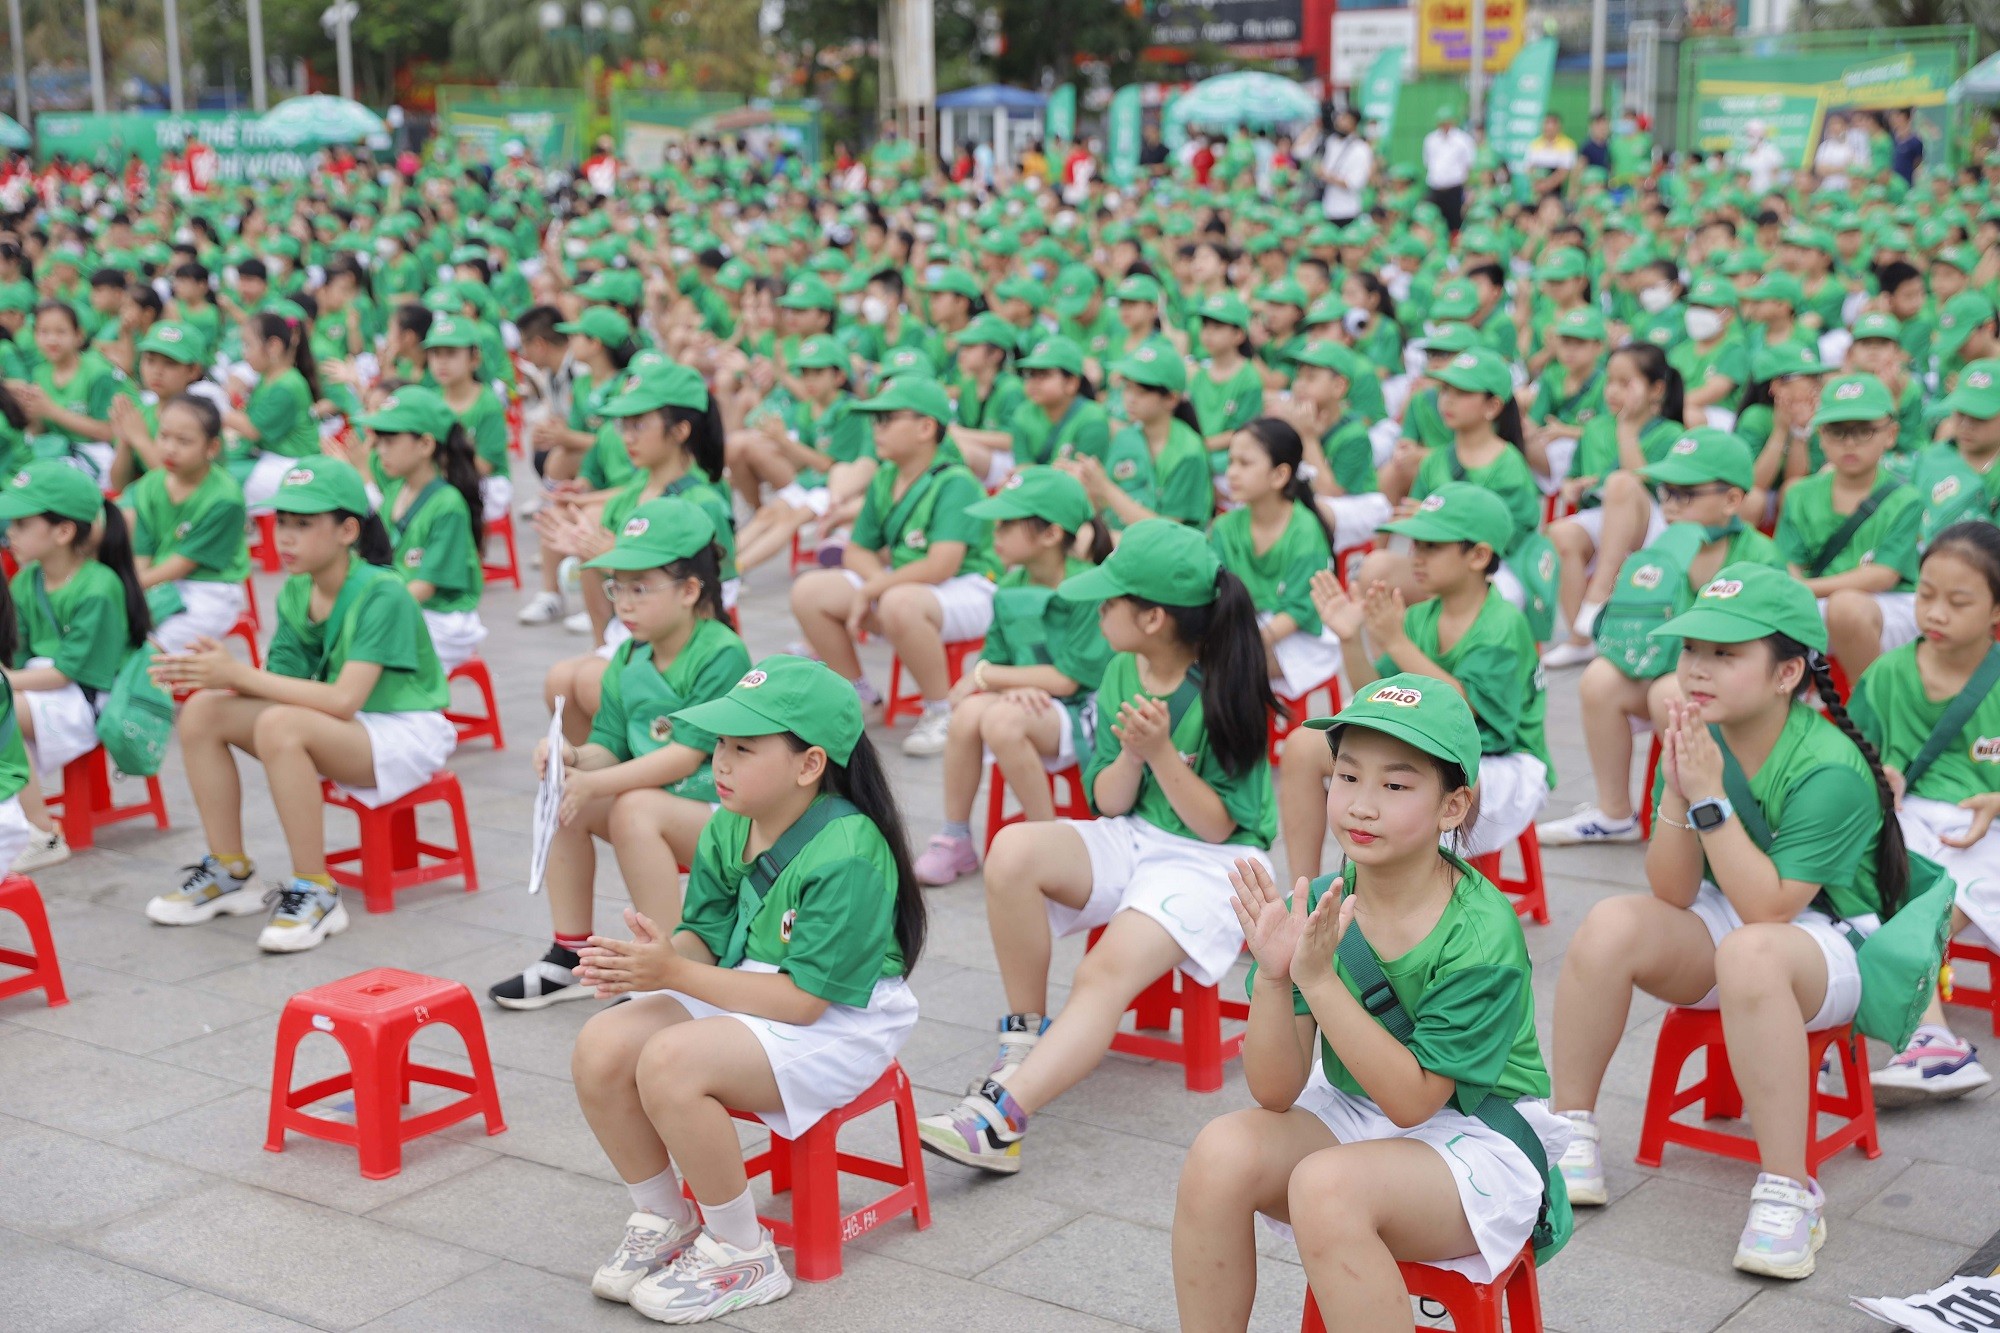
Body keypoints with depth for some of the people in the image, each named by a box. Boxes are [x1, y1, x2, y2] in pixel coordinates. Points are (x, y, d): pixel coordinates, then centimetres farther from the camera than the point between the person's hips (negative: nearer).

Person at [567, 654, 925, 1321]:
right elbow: (704, 939, 4)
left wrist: (676, 974, -27)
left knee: (670, 1062, -30)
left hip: (834, 1023, -8)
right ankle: (662, 1219, 9)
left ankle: (743, 1254, -9)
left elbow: (803, 999, -25)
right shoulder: (727, 829, -1)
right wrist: (656, 957, -21)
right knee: (601, 1046, -14)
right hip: (737, 996, 8)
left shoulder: (848, 856, -25)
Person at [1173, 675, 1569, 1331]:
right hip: (1352, 1118, 5)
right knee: (1221, 1150, -22)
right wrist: (1272, 977, -27)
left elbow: (1412, 1100, -22)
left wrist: (1318, 979, -31)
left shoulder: (1480, 935, -21)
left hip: (1479, 1141, -5)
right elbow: (1276, 1093, -10)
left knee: (1327, 1186, -32)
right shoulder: (1318, 908, -9)